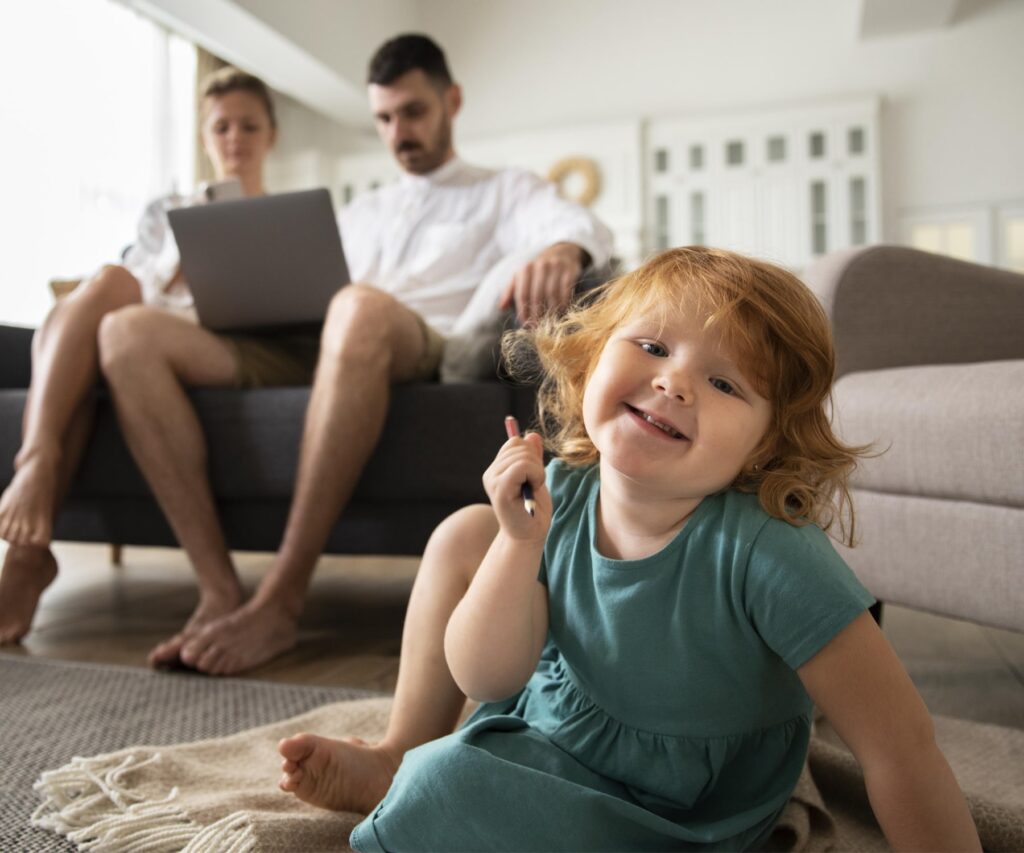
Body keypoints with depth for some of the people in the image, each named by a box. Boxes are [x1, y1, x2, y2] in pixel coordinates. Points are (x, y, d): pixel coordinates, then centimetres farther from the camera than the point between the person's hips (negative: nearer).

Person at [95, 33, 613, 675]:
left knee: (361, 309, -41)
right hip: (306, 353, 5)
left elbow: (579, 225, 0)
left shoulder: (505, 193, 23)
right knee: (130, 332, -16)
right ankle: (220, 592, -26)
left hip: (424, 353, -5)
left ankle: (280, 602, -33)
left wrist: (562, 250, -27)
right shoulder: (361, 215, 37)